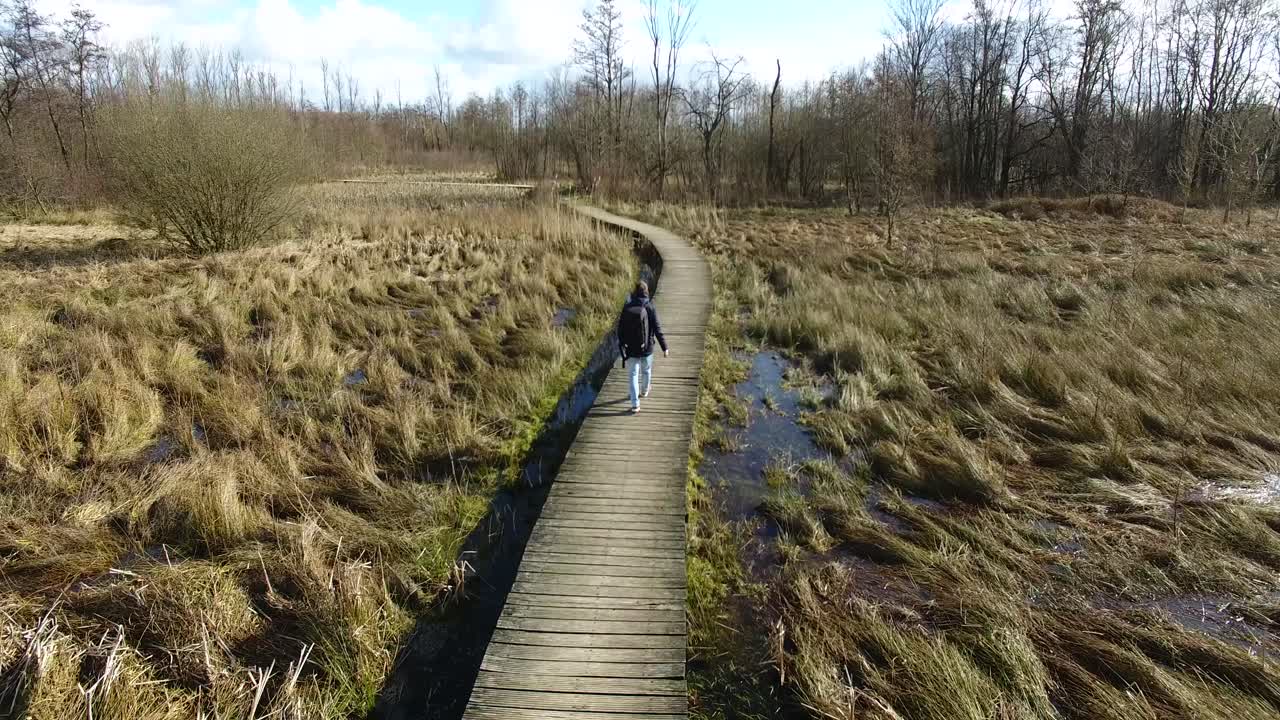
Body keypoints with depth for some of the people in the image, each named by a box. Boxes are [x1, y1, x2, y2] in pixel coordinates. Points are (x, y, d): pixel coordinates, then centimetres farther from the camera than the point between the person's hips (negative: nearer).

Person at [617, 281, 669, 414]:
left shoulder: (627, 308, -7)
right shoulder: (649, 308, -14)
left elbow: (621, 328, 0)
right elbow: (657, 329, -15)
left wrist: (621, 343, 16)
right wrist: (664, 348, -11)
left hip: (632, 348, 1)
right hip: (647, 347, -1)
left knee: (634, 374, 7)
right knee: (646, 370, 25)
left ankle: (635, 404, -1)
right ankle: (644, 391, 50)